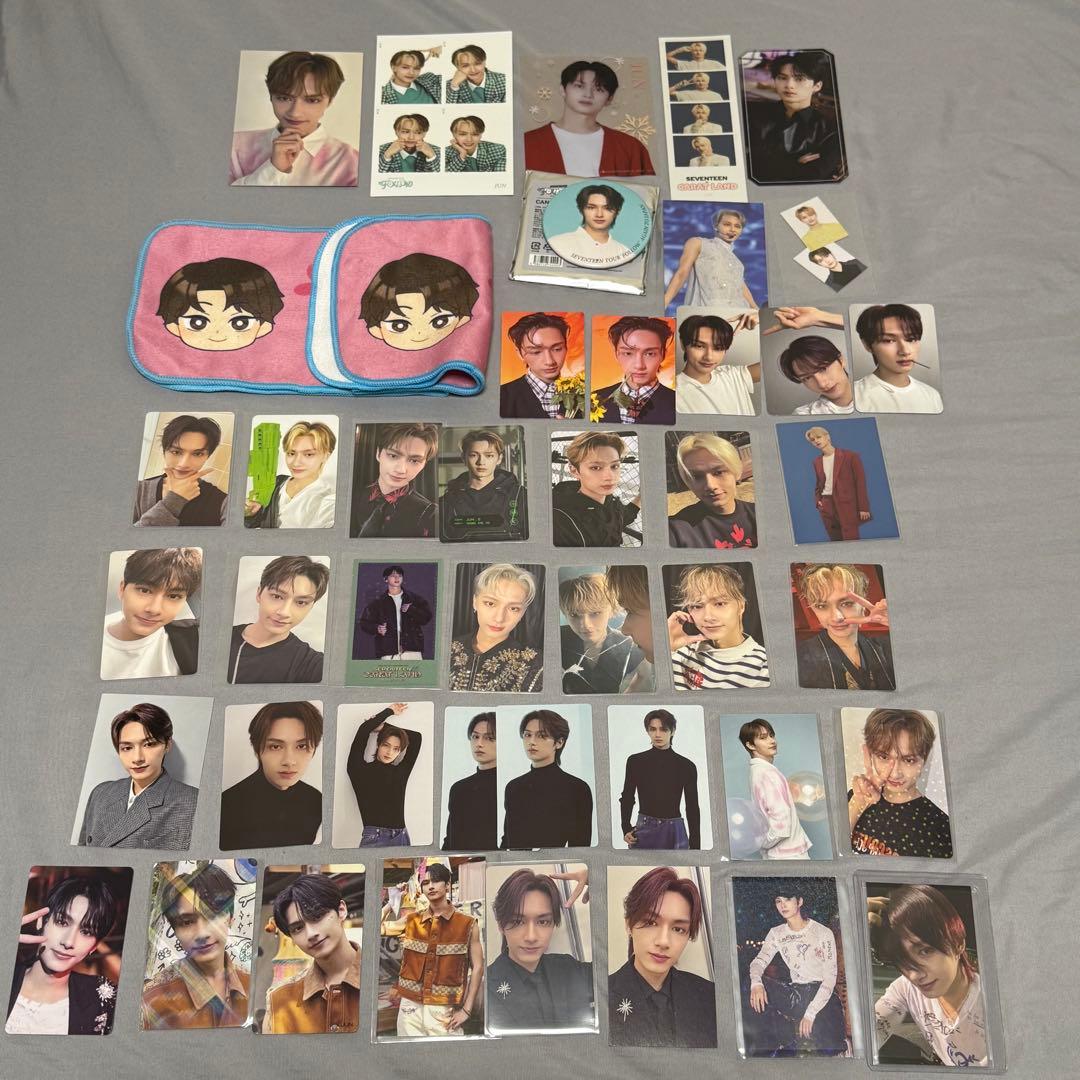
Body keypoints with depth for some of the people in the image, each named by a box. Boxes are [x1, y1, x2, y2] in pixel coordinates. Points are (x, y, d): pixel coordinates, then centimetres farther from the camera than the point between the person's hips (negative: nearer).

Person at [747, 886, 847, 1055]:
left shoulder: (823, 933, -8)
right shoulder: (776, 933, 5)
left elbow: (830, 978, -11)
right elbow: (759, 961, -4)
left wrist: (810, 1013, -21)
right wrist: (756, 983, -29)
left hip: (821, 995, -4)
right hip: (794, 994, 4)